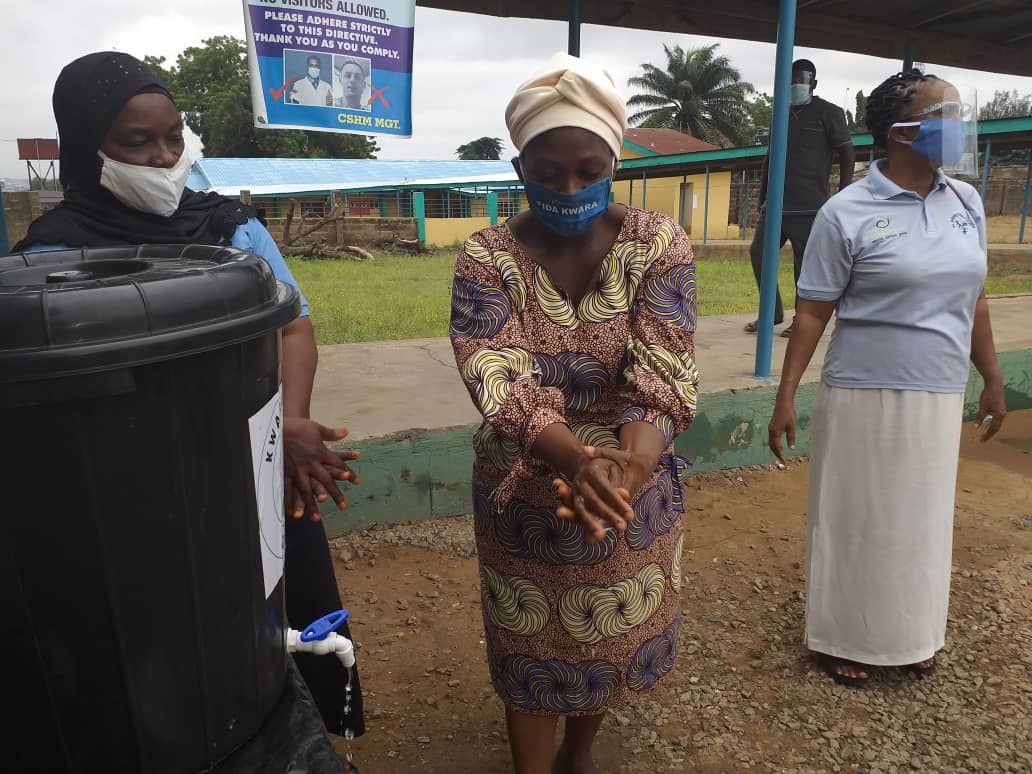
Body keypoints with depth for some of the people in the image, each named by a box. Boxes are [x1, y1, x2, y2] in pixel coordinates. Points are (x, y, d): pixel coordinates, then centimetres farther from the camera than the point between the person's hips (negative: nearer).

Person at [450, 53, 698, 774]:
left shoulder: (659, 243, -9)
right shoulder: (487, 257, -10)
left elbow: (663, 375, -19)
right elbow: (498, 375, -23)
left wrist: (627, 465, -38)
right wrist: (571, 456, -41)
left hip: (634, 483, 2)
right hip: (525, 489, -1)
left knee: (616, 639, 20)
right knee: (532, 651, 13)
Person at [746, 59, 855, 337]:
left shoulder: (828, 113, 1)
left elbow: (847, 155, -3)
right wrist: (762, 198, 17)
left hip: (810, 206, -6)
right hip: (775, 203, 6)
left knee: (805, 263, -3)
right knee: (758, 252, 4)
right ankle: (772, 312, 17)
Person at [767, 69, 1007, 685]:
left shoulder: (966, 202, 5)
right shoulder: (847, 213, -11)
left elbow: (974, 298, 13)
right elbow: (813, 312, -10)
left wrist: (993, 380, 15)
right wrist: (786, 397, -12)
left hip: (939, 399, 5)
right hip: (865, 397, -5)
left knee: (922, 518, 18)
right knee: (857, 519, 9)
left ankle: (910, 633, 39)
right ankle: (848, 636, 30)